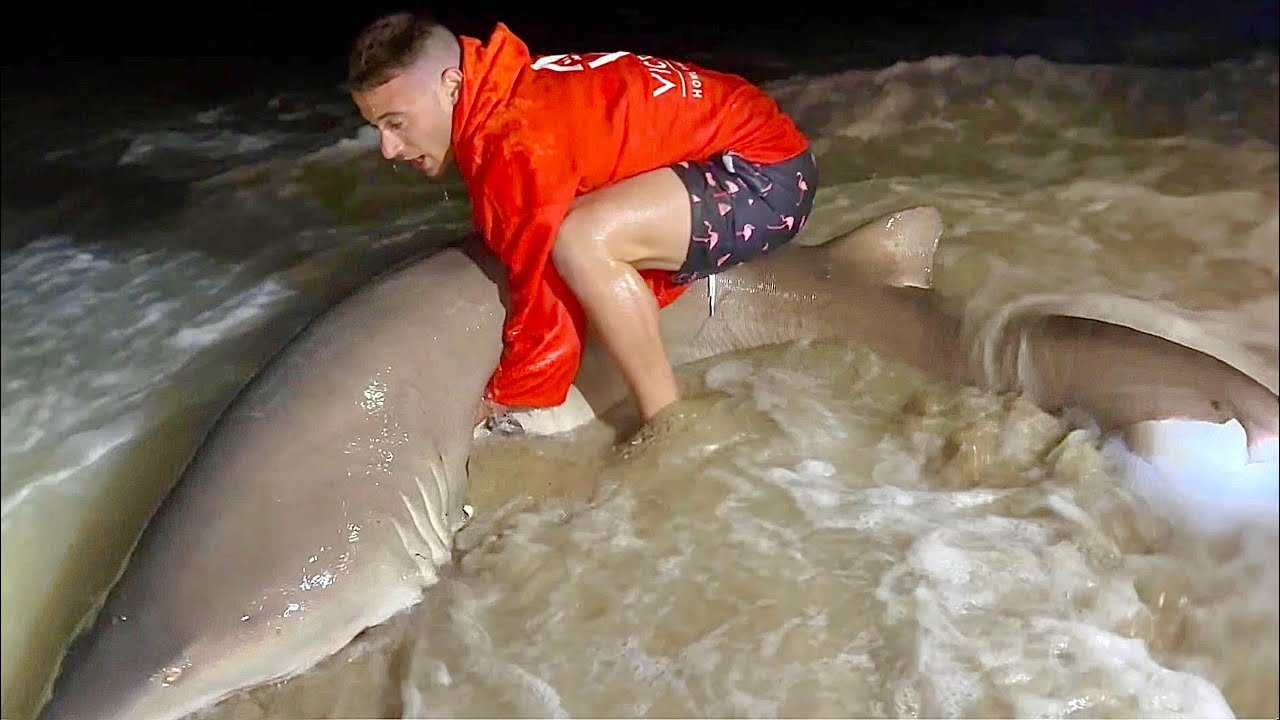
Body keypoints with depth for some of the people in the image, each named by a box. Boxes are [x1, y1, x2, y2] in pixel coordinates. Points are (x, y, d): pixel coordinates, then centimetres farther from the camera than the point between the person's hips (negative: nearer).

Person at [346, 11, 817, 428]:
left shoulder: (517, 141, -26)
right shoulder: (497, 102, 4)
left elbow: (545, 301, -21)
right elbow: (518, 254, 16)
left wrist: (497, 404, -6)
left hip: (769, 168, -10)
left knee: (582, 241, -32)